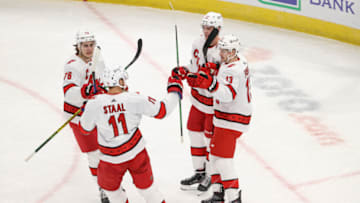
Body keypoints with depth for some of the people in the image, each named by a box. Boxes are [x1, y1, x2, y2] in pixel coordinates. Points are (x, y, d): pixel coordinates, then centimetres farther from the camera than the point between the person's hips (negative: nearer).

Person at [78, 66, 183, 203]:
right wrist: (174, 90, 7)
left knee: (109, 186, 26)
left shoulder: (94, 104, -14)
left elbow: (85, 129, 3)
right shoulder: (134, 99, -15)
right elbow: (162, 111, -9)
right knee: (146, 186, 19)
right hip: (137, 153, 1)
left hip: (112, 160, -1)